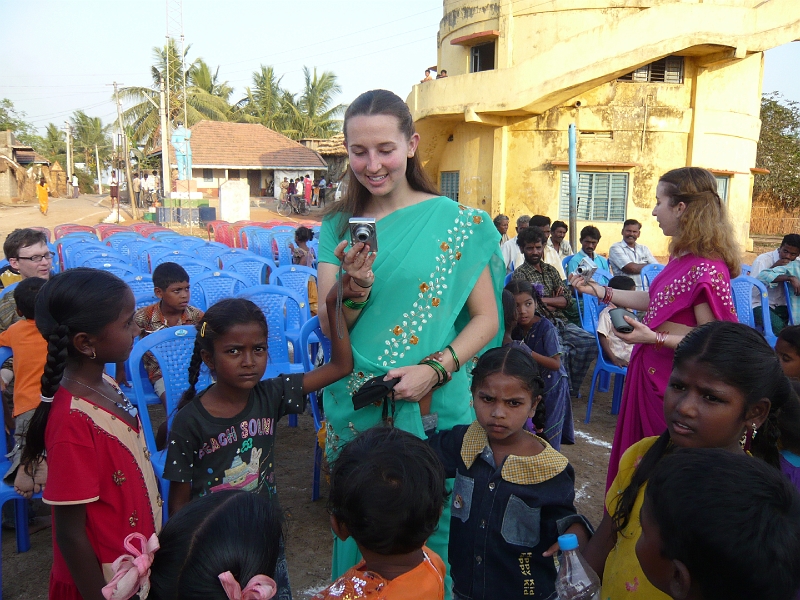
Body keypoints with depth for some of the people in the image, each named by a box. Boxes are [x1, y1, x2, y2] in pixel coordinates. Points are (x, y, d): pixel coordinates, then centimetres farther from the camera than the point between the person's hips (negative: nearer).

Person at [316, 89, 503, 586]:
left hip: (433, 409, -2)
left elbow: (486, 319, -4)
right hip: (356, 408, 3)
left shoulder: (456, 222, -6)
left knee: (431, 527, 15)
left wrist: (435, 369, -18)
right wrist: (355, 284, -22)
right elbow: (330, 329, -2)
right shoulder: (338, 227, 2)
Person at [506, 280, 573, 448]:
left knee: (548, 435, 4)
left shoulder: (546, 328, -23)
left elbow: (556, 364, -23)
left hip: (551, 386, -5)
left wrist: (529, 353, -35)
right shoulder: (514, 328, -7)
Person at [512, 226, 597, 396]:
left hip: (561, 322, 6)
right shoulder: (520, 274, -1)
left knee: (590, 342, -14)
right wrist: (556, 302, 2)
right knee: (564, 350, -30)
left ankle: (571, 387, 2)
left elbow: (568, 300, 8)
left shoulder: (551, 270, 18)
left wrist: (543, 300, -7)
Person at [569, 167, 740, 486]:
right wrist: (600, 291, 13)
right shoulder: (681, 257, 3)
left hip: (673, 384, -9)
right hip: (651, 372, 9)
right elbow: (656, 299, 14)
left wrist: (654, 338, -28)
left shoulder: (707, 271, -25)